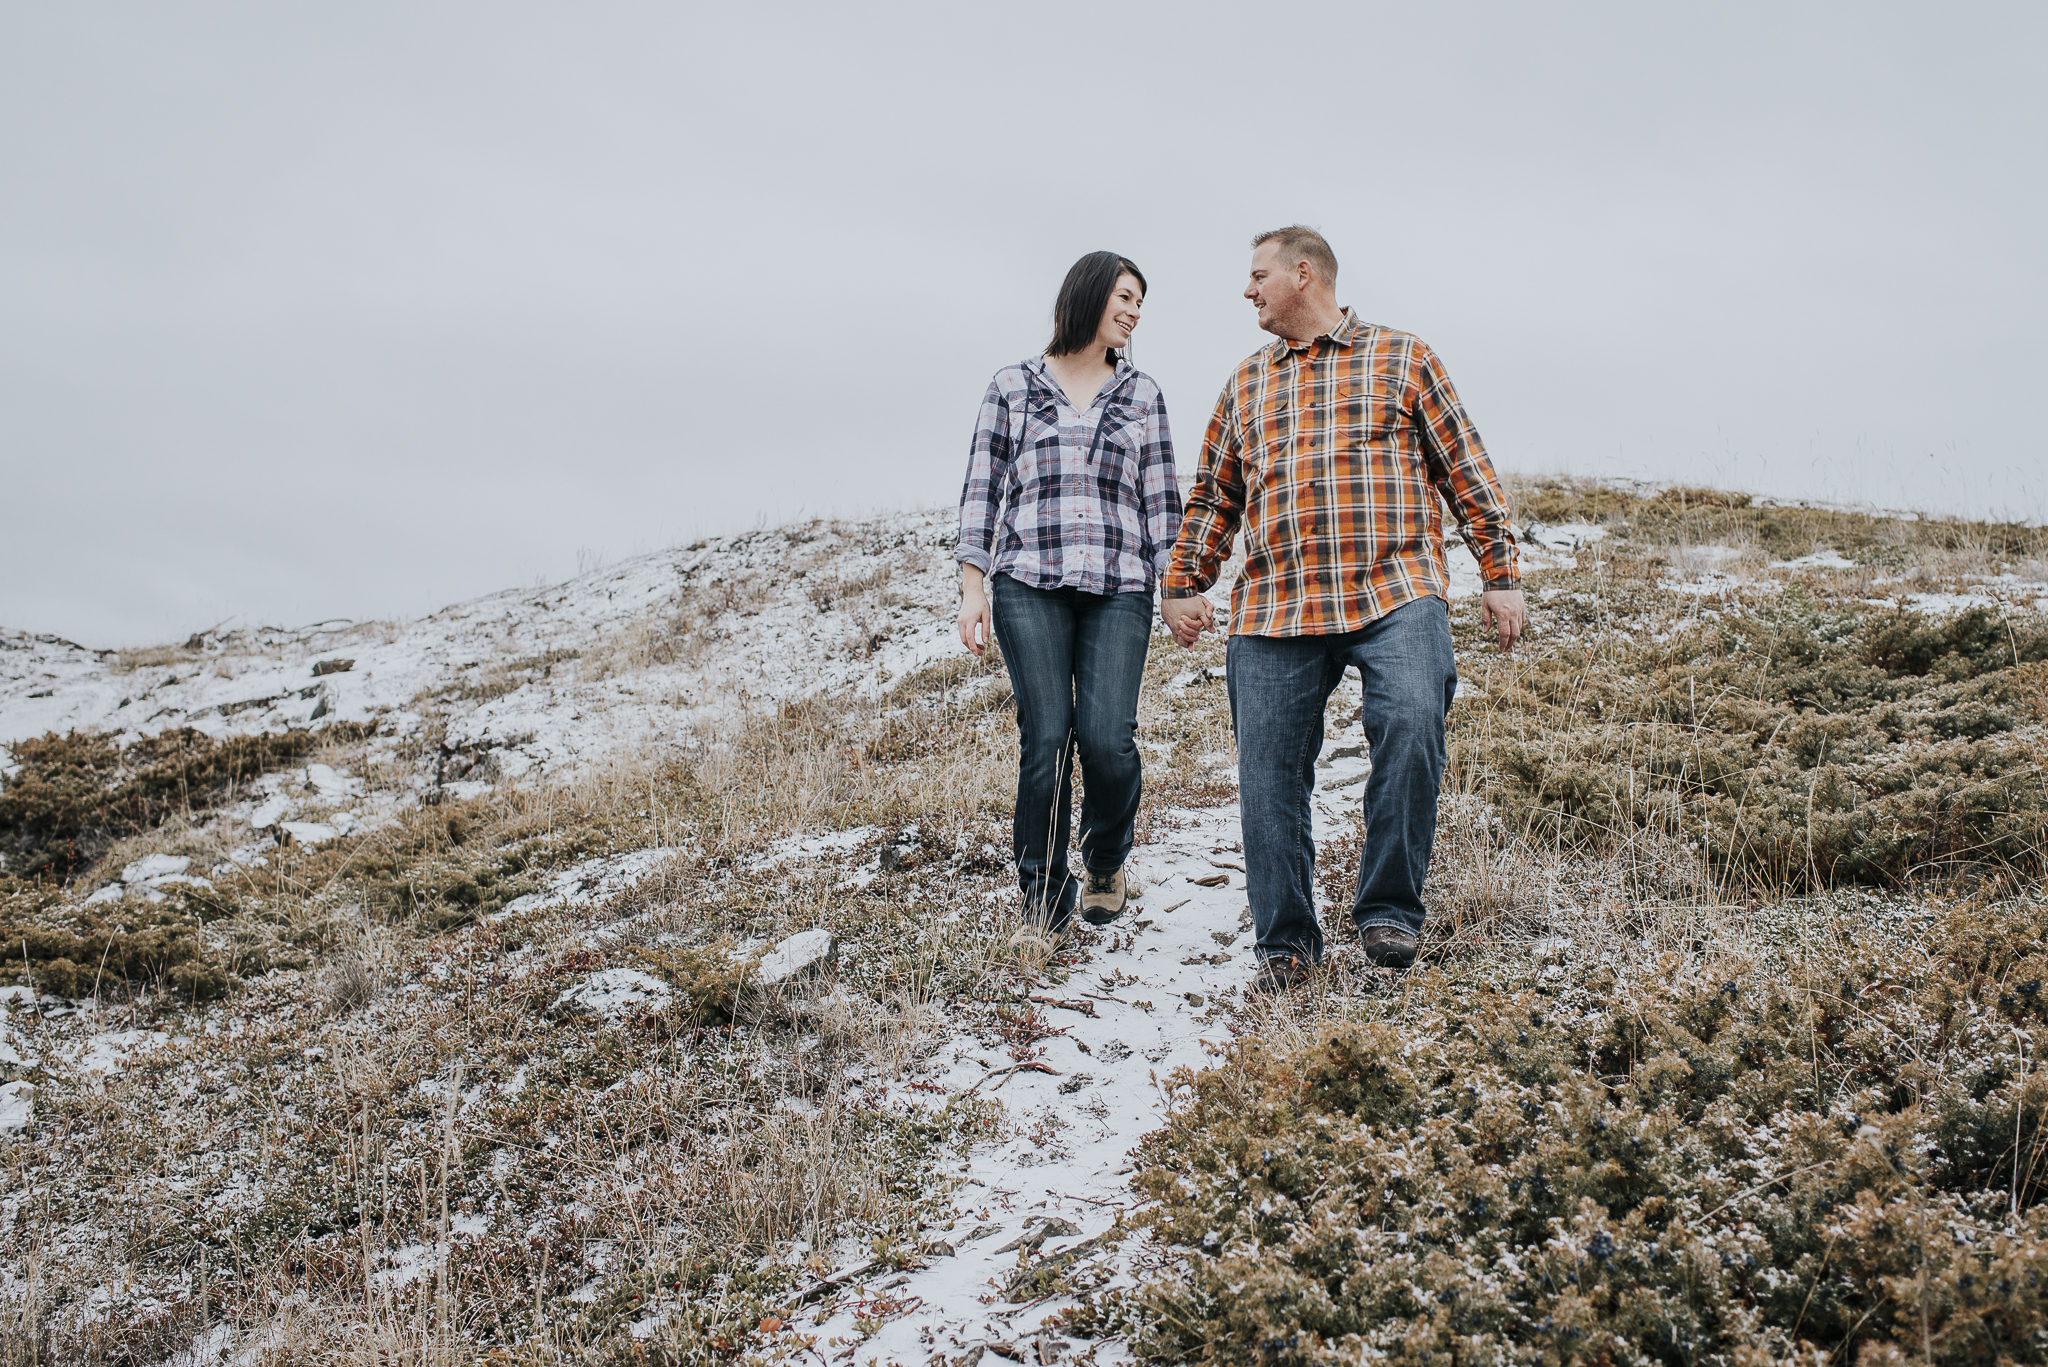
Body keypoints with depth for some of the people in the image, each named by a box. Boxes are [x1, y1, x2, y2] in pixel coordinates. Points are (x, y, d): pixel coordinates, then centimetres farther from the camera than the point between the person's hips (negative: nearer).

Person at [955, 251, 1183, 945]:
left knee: (1108, 738, -14)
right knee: (1046, 738, -10)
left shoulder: (1142, 394, 18)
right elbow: (982, 490, 9)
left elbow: (1161, 498, 15)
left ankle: (1106, 861, 16)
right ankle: (1044, 903, 3)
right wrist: (972, 587, 0)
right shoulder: (1013, 386, 13)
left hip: (1118, 589, 1)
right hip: (1029, 583, -1)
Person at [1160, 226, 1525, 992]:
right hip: (1274, 610, 4)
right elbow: (1213, 496, 25)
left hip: (1395, 594, -3)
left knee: (1411, 721, -28)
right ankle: (1285, 942, 15)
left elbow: (1466, 471, 10)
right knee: (1269, 776, 0)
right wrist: (1183, 584, 14)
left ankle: (1389, 910, -13)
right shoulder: (1246, 384, 22)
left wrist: (1501, 576, 4)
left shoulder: (1402, 360, 12)